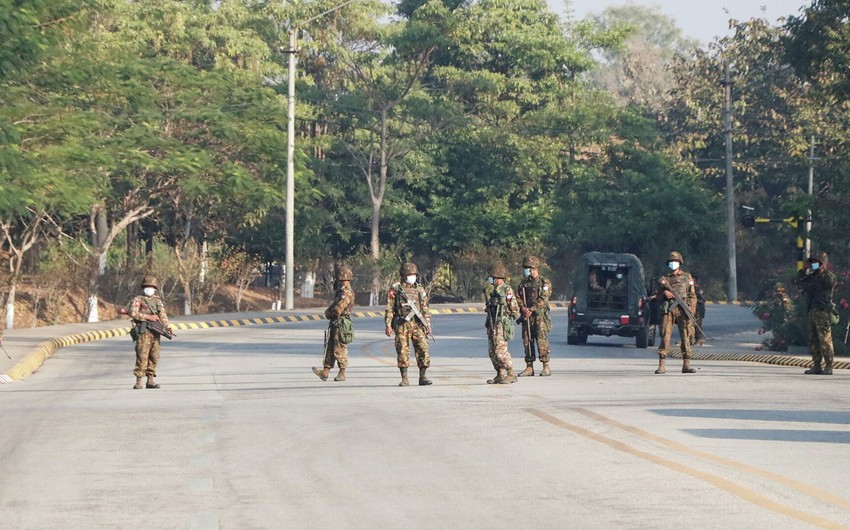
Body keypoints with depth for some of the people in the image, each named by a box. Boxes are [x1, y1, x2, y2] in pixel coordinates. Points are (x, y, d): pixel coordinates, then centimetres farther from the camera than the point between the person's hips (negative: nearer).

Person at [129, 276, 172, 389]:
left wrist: (167, 326, -8)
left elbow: (163, 315, 9)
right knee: (142, 356, -10)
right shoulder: (138, 300, 5)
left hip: (155, 333, 5)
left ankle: (150, 380, 11)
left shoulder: (158, 301, 19)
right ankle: (138, 381, -8)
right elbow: (133, 313, -9)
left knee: (154, 357, 5)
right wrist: (148, 317, -14)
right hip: (143, 332, -5)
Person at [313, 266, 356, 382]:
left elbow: (338, 309, -20)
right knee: (329, 347, 7)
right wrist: (329, 312, 1)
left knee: (340, 349, -3)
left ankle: (342, 373, 4)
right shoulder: (340, 291, 17)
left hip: (342, 324, -10)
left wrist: (329, 313, -2)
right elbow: (334, 305, 22)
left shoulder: (347, 293, -15)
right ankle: (325, 372, 6)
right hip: (334, 323, 10)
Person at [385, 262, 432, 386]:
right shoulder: (395, 289, 3)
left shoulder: (420, 290, 13)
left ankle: (422, 376, 3)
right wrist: (388, 325, -6)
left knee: (423, 349, -5)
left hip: (418, 325, 3)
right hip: (402, 325, -3)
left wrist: (427, 324, 7)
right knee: (402, 352, -3)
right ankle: (404, 378, 4)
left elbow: (425, 309, 15)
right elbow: (389, 309, 2)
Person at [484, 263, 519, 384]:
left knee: (500, 350, -13)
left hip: (502, 325, -9)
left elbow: (515, 309, -10)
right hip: (492, 325, 9)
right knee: (492, 351, 7)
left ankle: (511, 374, -6)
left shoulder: (507, 290, -9)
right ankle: (500, 375, 14)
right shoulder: (493, 290, 16)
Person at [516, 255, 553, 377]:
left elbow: (543, 300, -11)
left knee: (542, 341, -10)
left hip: (539, 316, -5)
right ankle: (529, 368, 9)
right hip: (526, 317, 6)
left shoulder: (544, 283, -1)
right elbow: (518, 298, 7)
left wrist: (531, 310, -16)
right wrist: (523, 309, -11)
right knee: (527, 341, 4)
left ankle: (546, 367, -6)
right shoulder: (523, 283, 15)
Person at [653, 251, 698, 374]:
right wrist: (664, 293, -7)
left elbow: (692, 296, 10)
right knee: (665, 337, -8)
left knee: (686, 337, 0)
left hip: (683, 310, 0)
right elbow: (657, 296, 14)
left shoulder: (687, 277, 13)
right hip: (668, 310, 0)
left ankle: (686, 365, 3)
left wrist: (692, 308, -3)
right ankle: (661, 365, -8)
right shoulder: (663, 279, 13)